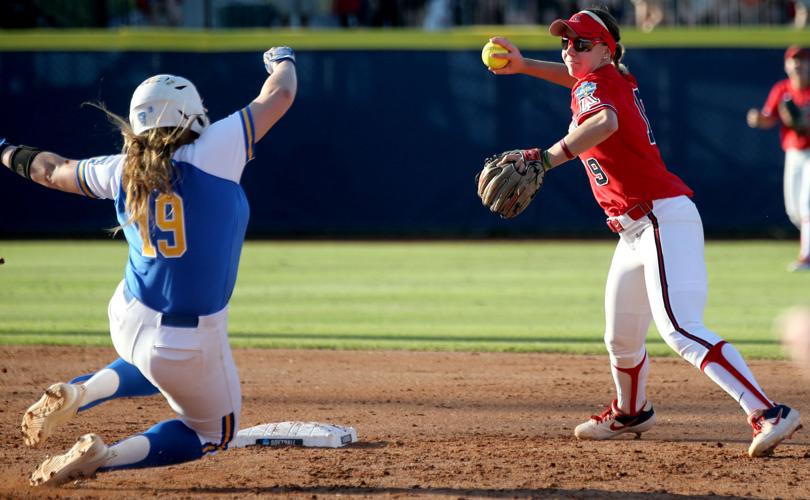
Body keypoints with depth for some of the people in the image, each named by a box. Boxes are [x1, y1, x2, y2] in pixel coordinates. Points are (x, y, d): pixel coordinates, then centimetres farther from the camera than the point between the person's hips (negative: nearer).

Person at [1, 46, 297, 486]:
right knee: (213, 432, 19)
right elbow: (279, 95, -5)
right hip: (190, 345, -6)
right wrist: (283, 62, 19)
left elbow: (54, 171, 19)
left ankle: (81, 392, 12)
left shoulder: (122, 172, 0)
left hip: (128, 320, 6)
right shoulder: (212, 154, -14)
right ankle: (101, 458, -3)